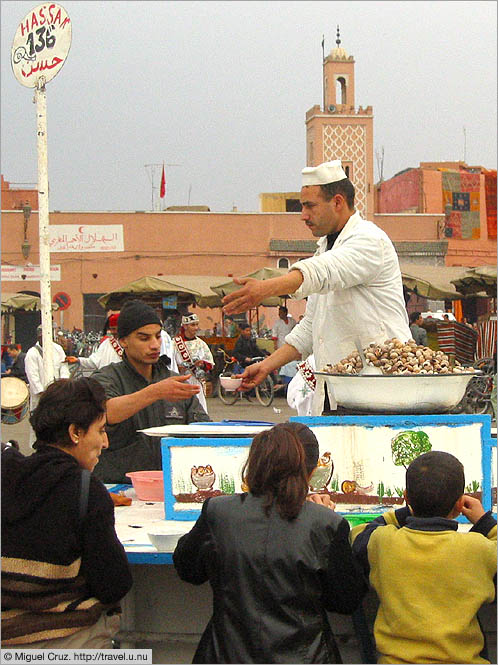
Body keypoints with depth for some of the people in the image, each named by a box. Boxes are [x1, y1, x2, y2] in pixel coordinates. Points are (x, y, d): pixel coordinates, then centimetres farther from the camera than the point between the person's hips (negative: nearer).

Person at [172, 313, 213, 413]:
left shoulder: (201, 343, 11)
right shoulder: (174, 342, -1)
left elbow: (210, 363, 12)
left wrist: (202, 364, -9)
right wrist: (178, 368, -16)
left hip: (197, 382, 3)